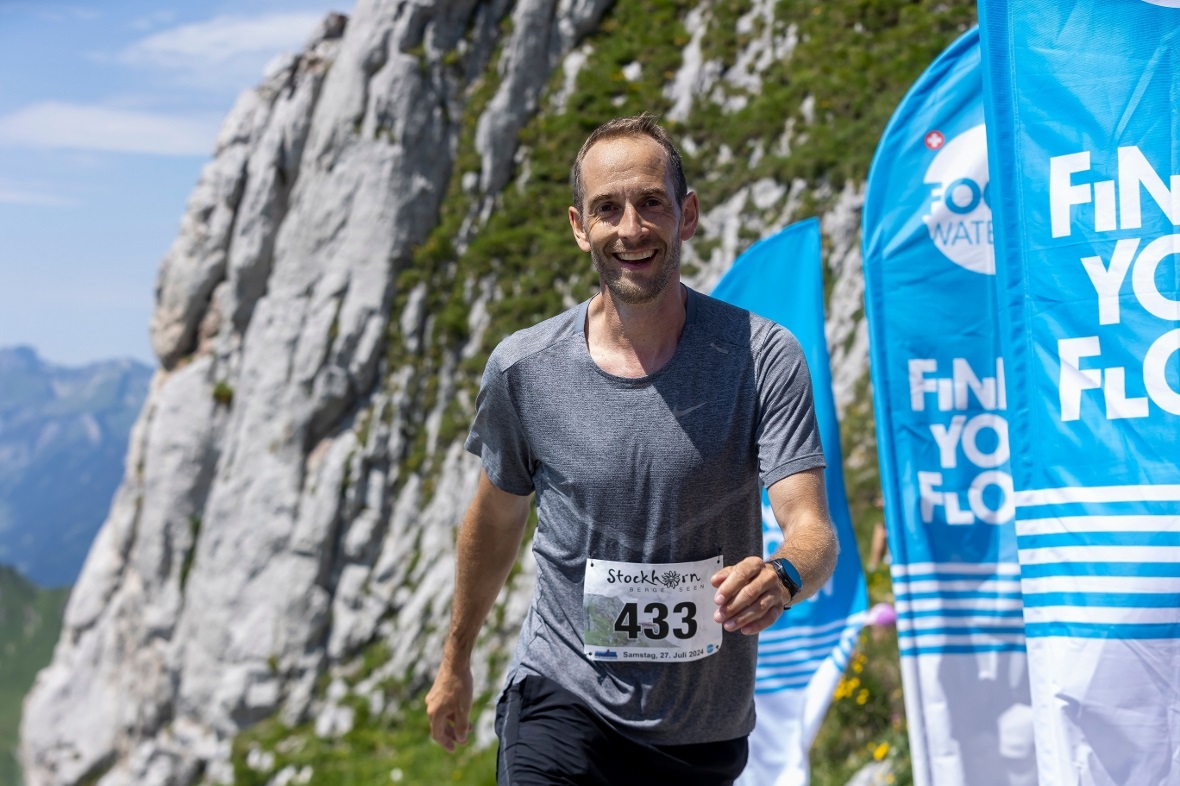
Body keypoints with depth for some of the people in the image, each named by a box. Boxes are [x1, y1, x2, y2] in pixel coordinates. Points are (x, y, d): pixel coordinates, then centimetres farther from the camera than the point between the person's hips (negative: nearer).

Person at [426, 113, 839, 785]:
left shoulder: (761, 357, -11)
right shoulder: (522, 369, -6)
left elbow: (813, 529, -18)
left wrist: (781, 576, -42)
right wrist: (456, 662, 21)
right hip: (564, 706, 0)